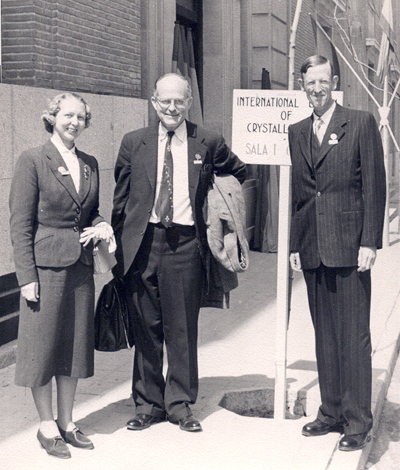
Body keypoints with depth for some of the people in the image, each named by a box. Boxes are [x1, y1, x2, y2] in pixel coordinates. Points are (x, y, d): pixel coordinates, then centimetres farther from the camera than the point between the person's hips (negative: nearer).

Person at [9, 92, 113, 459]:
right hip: (46, 264, -6)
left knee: (75, 345, 12)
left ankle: (67, 422, 26)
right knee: (43, 345, 3)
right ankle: (47, 426, 18)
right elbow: (20, 222, -9)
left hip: (80, 264, 6)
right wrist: (26, 276, -13)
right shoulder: (33, 161, -7)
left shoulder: (90, 163, 11)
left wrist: (102, 226, -3)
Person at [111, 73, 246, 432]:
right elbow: (121, 200, 9)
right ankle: (148, 404, 21)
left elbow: (241, 173, 19)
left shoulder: (208, 143, 3)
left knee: (183, 329, 5)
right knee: (146, 329, 8)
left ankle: (180, 403, 19)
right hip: (142, 244, 1)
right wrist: (118, 246, 5)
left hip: (186, 244, -1)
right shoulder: (134, 143, 6)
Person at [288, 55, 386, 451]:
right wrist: (294, 245, 11)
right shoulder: (296, 133, 14)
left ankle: (357, 421, 5)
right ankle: (331, 412, 20)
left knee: (354, 337, -2)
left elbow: (375, 185, -4)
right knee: (324, 336, 11)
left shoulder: (361, 124, 0)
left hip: (348, 247, -5)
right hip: (312, 249, 5)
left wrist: (370, 242, -10)